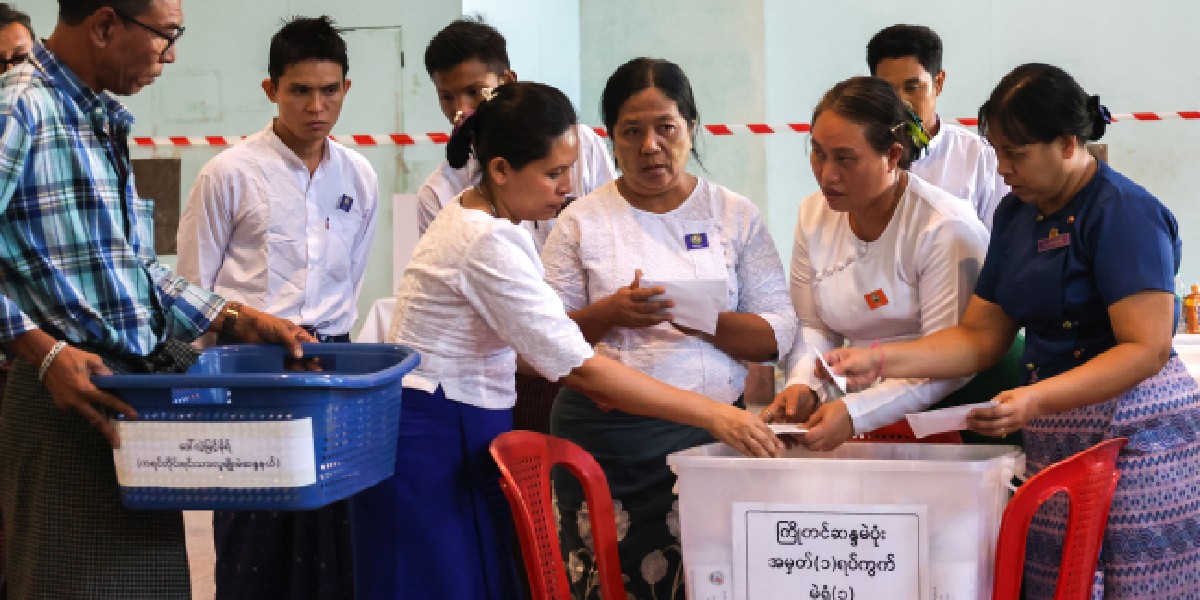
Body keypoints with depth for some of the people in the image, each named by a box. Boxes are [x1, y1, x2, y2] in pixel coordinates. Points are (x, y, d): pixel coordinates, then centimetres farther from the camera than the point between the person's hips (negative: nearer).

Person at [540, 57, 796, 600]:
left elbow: (776, 335, 4)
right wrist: (609, 314, -13)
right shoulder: (582, 221, 7)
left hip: (710, 429, 1)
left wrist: (706, 321, -14)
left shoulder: (735, 215, 10)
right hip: (604, 440, 0)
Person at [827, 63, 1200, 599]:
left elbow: (1147, 349, -19)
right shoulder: (1016, 213, 14)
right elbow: (980, 337, 14)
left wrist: (1035, 400, -28)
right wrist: (878, 361, 1)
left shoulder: (1125, 212, -12)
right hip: (1055, 442, 7)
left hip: (1136, 436, -7)